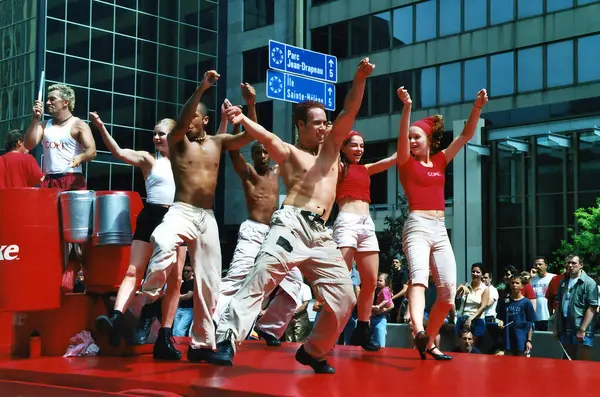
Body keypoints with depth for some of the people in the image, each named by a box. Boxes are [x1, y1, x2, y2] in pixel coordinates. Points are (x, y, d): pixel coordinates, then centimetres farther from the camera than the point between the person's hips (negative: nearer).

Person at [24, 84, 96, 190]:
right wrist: (36, 119, 1)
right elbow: (29, 145, 5)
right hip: (48, 181, 4)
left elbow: (92, 151, -9)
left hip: (73, 181, -4)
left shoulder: (79, 125, 2)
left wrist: (80, 157, -32)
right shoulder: (44, 125, 18)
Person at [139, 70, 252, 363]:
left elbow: (250, 136, 2)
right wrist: (201, 89, -25)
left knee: (208, 282, 4)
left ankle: (202, 343, 14)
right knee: (164, 245, -39)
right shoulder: (176, 141, 4)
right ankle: (147, 302, -24)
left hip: (208, 218, 4)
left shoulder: (218, 142, 12)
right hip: (181, 211, -4)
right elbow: (181, 124, -18)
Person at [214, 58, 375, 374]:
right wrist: (243, 119, -31)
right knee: (260, 279, -22)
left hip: (321, 234, 5)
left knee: (343, 298, 1)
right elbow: (266, 137, -10)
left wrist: (360, 80, 0)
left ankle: (313, 351, 17)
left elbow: (349, 112, 15)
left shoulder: (331, 147, 25)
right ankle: (227, 339, -28)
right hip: (292, 224, -5)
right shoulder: (288, 152, 11)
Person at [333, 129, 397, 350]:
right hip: (347, 222, -6)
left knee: (371, 281, 3)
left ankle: (362, 331, 12)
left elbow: (395, 157, 23)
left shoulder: (366, 169, 23)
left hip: (367, 225, 7)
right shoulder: (338, 166, 7)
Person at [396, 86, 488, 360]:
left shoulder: (439, 160, 16)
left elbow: (466, 135, 10)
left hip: (440, 230, 5)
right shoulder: (406, 162, 5)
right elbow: (401, 138, -15)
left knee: (448, 292, -2)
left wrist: (477, 108, -4)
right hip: (417, 227, -5)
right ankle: (418, 331, -52)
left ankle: (429, 342, 13)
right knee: (419, 277, -30)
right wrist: (407, 107, -30)